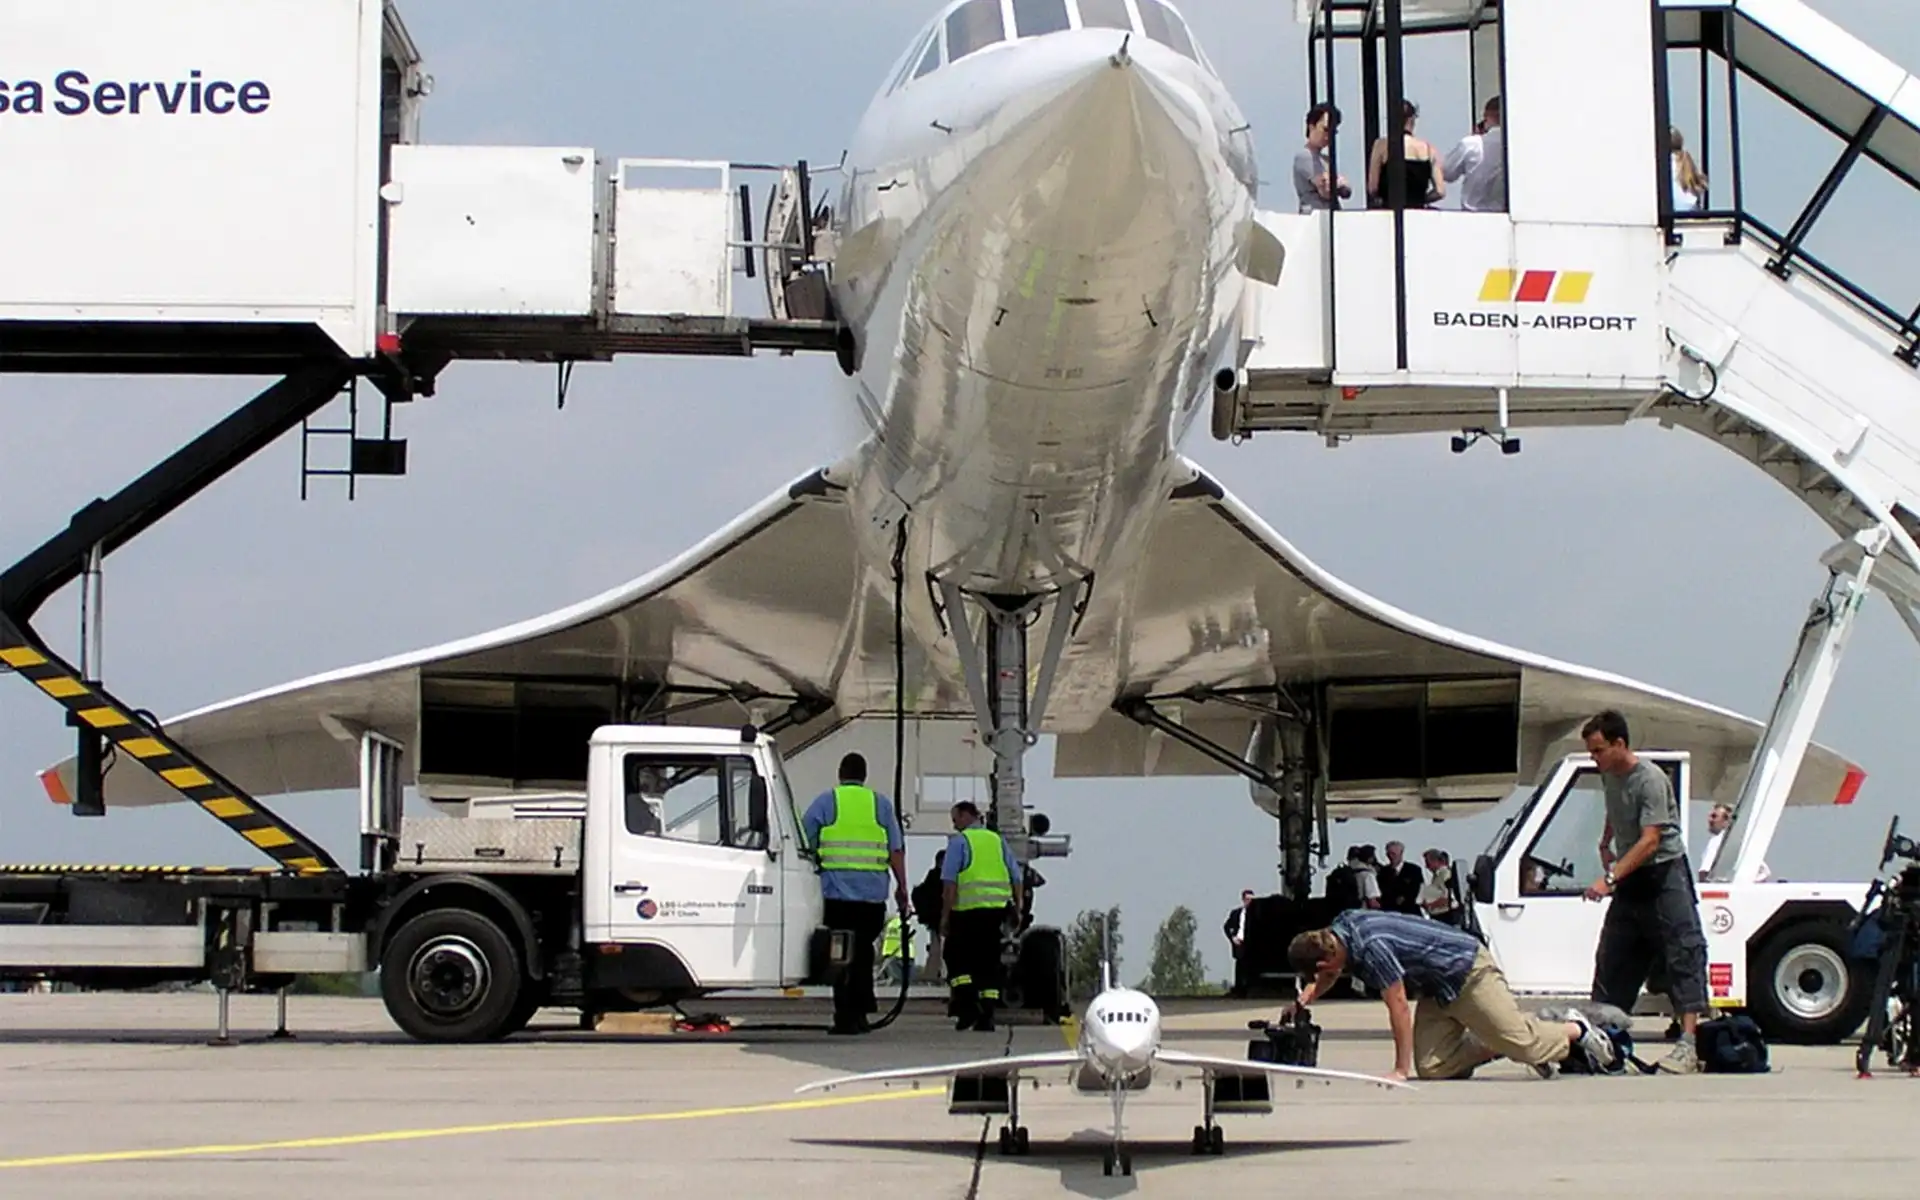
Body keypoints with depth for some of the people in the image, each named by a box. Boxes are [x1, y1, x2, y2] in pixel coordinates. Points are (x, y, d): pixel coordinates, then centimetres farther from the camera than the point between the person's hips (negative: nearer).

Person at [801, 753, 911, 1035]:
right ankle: (861, 1010, 12)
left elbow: (804, 844, 3)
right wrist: (901, 888, 13)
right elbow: (896, 850, 8)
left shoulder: (825, 801, 5)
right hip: (873, 893, 2)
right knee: (863, 951, 14)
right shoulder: (881, 804, 11)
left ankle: (846, 1017, -3)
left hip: (836, 891, -2)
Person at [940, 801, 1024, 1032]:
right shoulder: (998, 840, 16)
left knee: (957, 959, 5)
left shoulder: (959, 841, -1)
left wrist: (945, 915, -8)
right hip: (997, 909, 5)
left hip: (968, 909, -5)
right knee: (989, 963, 8)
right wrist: (1017, 907, 22)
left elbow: (949, 882, -9)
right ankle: (986, 1016, 4)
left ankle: (967, 1005, -11)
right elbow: (1016, 878, 14)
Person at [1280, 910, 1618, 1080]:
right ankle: (1497, 1047, 18)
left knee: (1520, 1040, -3)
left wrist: (1400, 1070, -21)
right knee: (1432, 1068, -2)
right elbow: (1328, 978, 17)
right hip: (1436, 990, 9)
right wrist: (1302, 1001, 0)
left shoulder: (1372, 948, -33)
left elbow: (1399, 1008, -28)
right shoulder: (1340, 928, -6)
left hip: (1469, 973, -9)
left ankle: (1577, 1031, 25)